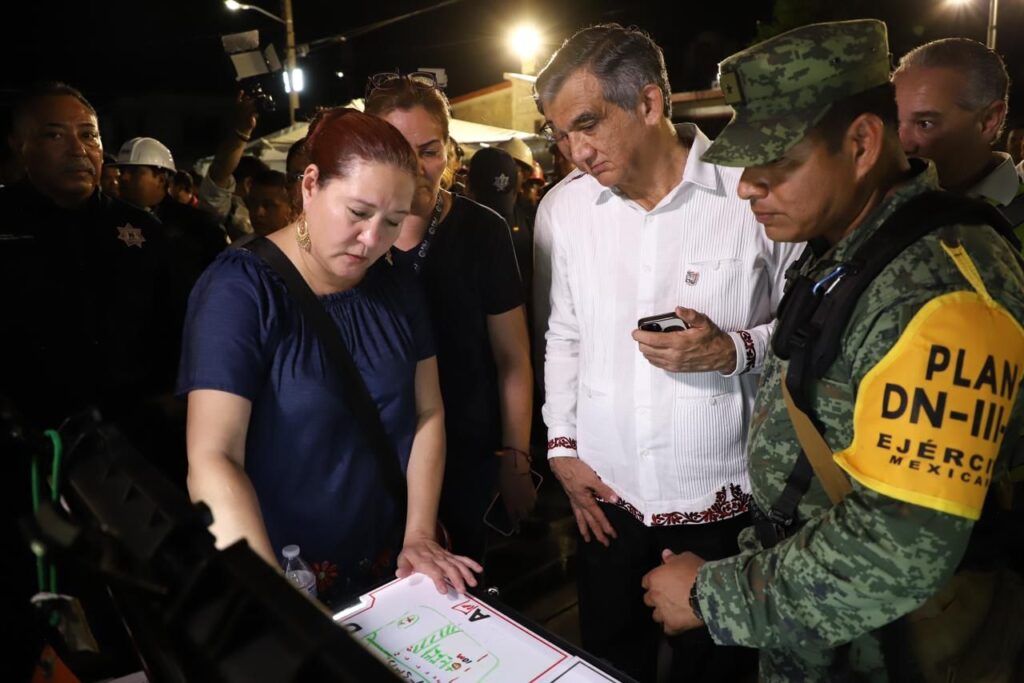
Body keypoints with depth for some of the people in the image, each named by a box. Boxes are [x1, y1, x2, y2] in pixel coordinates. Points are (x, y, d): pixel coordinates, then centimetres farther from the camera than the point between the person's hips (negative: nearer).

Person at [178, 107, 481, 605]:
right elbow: (212, 459, -25)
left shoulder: (394, 285, -1)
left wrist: (420, 537, -7)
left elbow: (427, 413, 1)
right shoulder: (239, 289, -18)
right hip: (290, 576, -5)